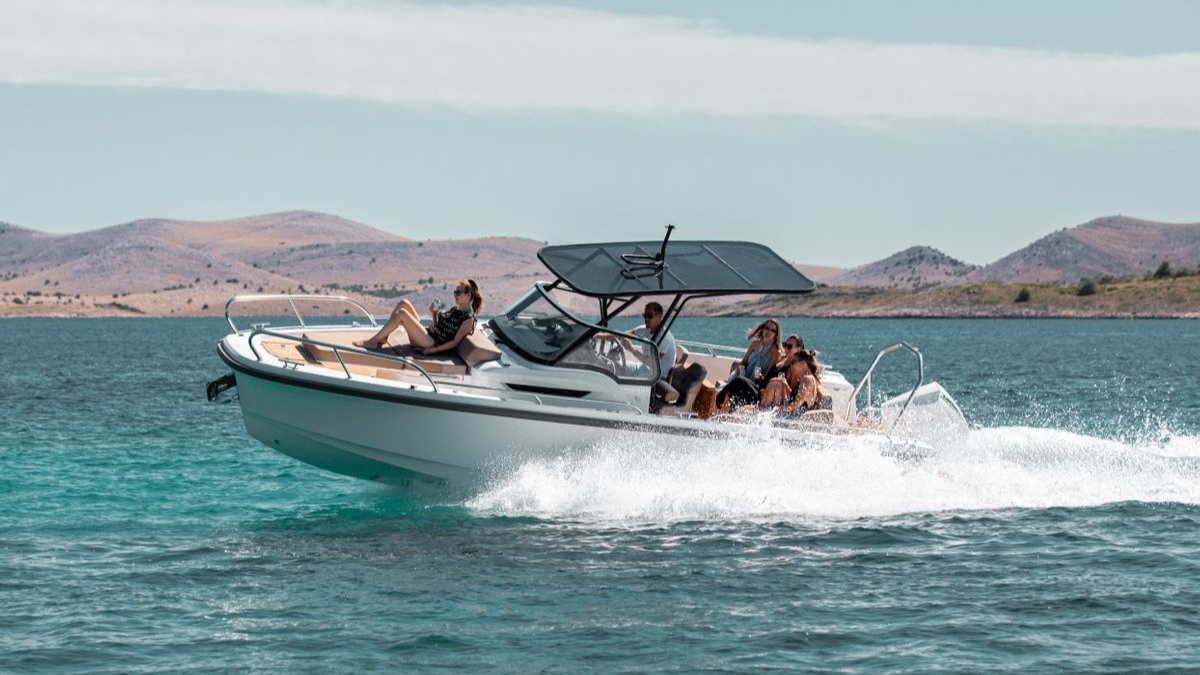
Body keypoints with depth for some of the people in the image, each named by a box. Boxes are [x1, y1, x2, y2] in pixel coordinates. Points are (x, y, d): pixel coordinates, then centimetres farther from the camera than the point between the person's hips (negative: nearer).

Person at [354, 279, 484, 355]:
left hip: (433, 344, -9)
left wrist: (432, 350, -18)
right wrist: (434, 314, 6)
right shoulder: (454, 310, 20)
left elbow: (455, 342, -13)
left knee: (401, 313, -22)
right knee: (404, 304, 0)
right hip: (428, 335, 9)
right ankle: (382, 338, -7)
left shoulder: (468, 318, -6)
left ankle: (371, 342, -18)